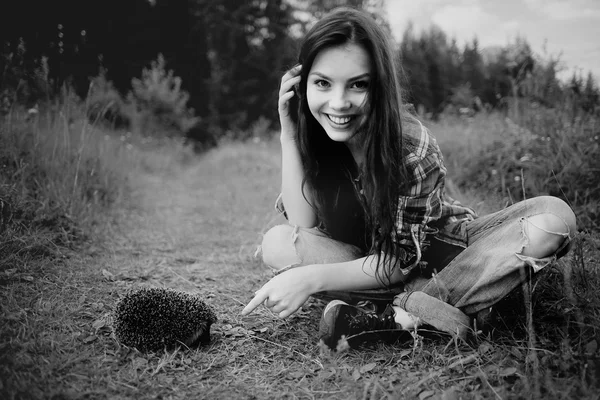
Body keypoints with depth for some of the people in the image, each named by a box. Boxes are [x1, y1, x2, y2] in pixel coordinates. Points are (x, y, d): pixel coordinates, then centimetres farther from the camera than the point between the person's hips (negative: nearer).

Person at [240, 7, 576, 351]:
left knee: (554, 216, -27)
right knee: (277, 242, -24)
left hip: (441, 251, -2)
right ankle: (428, 304, -29)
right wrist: (289, 135, -27)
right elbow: (305, 229, -20)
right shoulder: (314, 137, -13)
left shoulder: (412, 145, -25)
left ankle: (395, 317, -34)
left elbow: (403, 259, -23)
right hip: (369, 260, 3)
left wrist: (312, 278, -35)